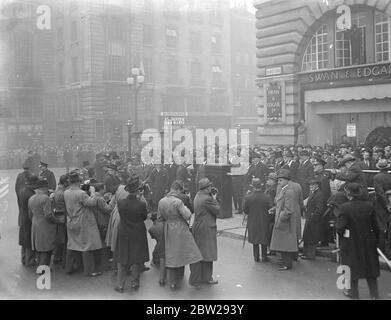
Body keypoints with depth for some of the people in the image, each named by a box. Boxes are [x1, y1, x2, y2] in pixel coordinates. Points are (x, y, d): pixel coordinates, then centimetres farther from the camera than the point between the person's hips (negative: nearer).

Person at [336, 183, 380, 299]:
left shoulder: (345, 207, -18)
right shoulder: (369, 206, -8)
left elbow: (340, 226, -19)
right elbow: (375, 225, -3)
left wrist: (341, 233, 2)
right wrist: (376, 239, 8)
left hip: (351, 242, -3)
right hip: (368, 241, 3)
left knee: (352, 267, 12)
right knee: (370, 266, 16)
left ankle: (353, 292, 22)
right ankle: (374, 293, 24)